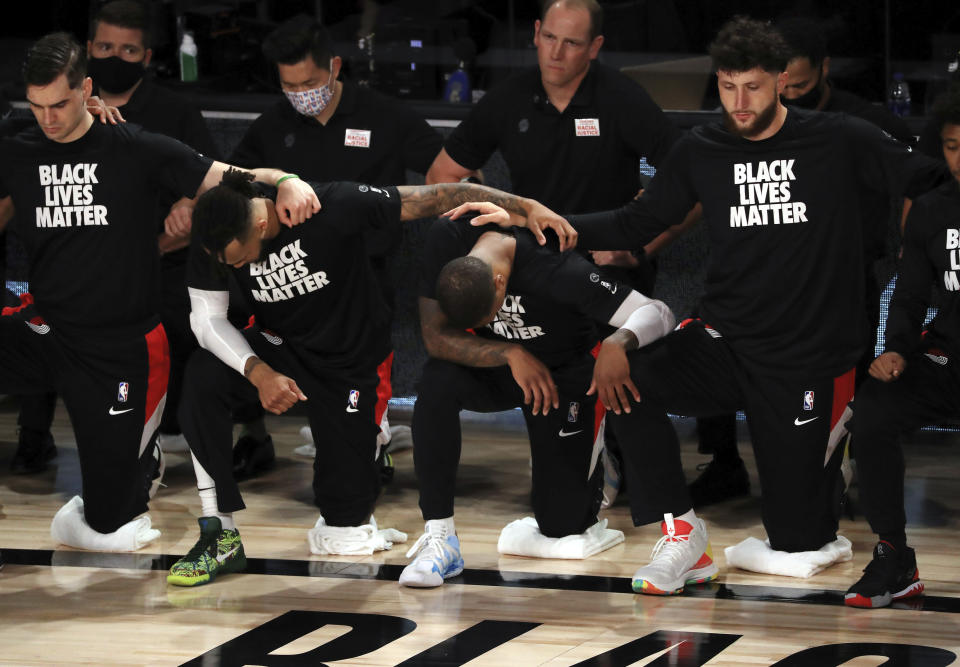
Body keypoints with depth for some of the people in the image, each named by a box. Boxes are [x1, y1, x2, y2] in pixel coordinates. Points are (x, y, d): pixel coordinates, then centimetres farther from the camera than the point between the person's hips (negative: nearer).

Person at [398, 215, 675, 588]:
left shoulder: (558, 272, -36)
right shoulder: (448, 240, -27)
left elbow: (658, 314, -38)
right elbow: (435, 337, -25)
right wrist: (510, 354, -36)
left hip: (561, 375, -2)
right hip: (494, 362, 2)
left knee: (562, 527, -3)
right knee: (438, 382, -34)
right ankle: (439, 537, -27)